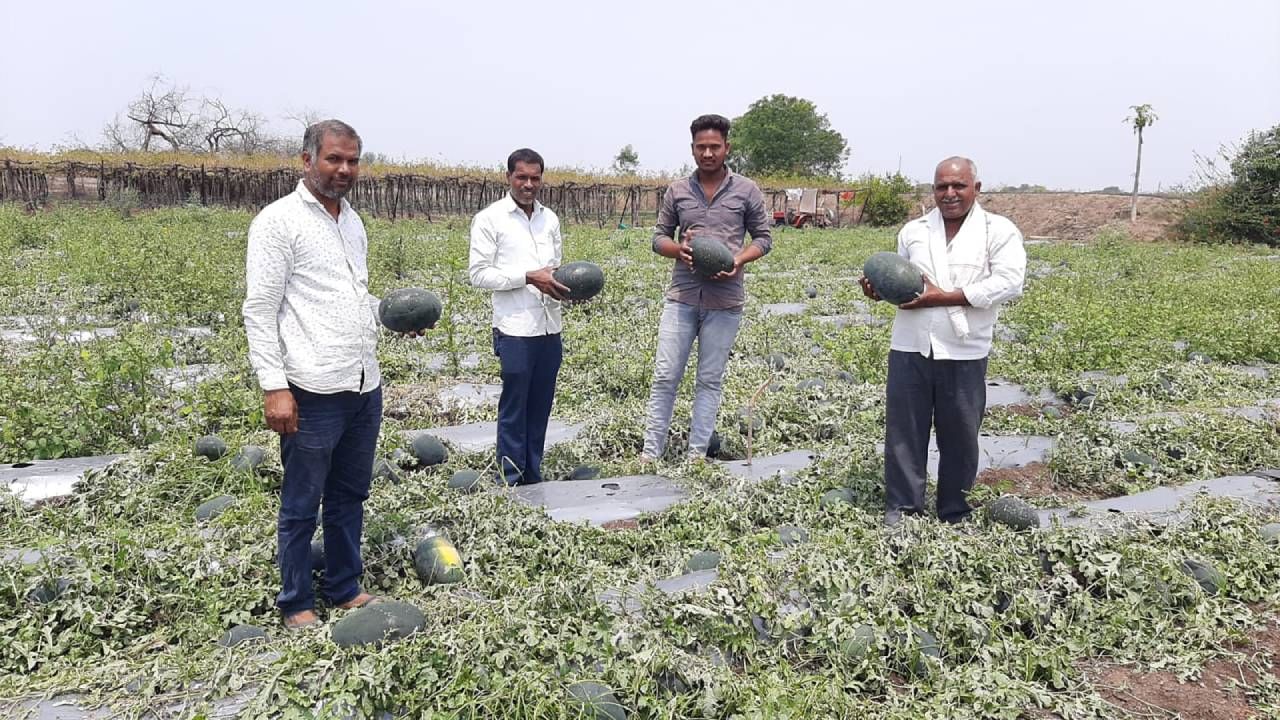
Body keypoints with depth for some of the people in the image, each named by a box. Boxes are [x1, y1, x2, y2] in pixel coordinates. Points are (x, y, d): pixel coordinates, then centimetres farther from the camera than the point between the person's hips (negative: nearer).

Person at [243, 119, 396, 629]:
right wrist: (274, 387, -16)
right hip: (314, 393, -7)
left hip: (365, 387, 7)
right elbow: (259, 310, -11)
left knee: (350, 496, 17)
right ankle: (296, 604, 23)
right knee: (301, 506, 7)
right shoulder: (278, 221, -7)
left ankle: (346, 589, 32)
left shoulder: (353, 222, 15)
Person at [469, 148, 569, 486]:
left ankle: (533, 477, 22)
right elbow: (479, 273, -7)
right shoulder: (489, 218, -2)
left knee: (540, 406, 11)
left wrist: (563, 283, -2)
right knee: (514, 407, 2)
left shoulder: (549, 218, 14)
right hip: (515, 328, -5)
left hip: (550, 326, 5)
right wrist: (528, 277, -16)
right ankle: (512, 482, 12)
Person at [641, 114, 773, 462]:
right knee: (665, 377, 2)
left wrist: (739, 259, -13)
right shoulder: (677, 190, 6)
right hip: (682, 297, 1)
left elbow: (764, 238, 7)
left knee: (710, 381, 7)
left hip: (725, 300, -1)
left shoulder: (747, 191, 2)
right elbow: (659, 237, 11)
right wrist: (678, 248, -12)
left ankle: (697, 454, 17)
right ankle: (651, 452, 11)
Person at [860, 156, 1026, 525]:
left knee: (959, 436, 10)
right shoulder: (913, 230, 12)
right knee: (904, 429, 5)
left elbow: (1009, 283, -13)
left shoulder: (999, 231, -1)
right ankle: (901, 507, 17)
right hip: (910, 347, 3)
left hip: (963, 353, -2)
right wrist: (881, 289, -4)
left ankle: (955, 513, 26)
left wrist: (943, 297, -18)